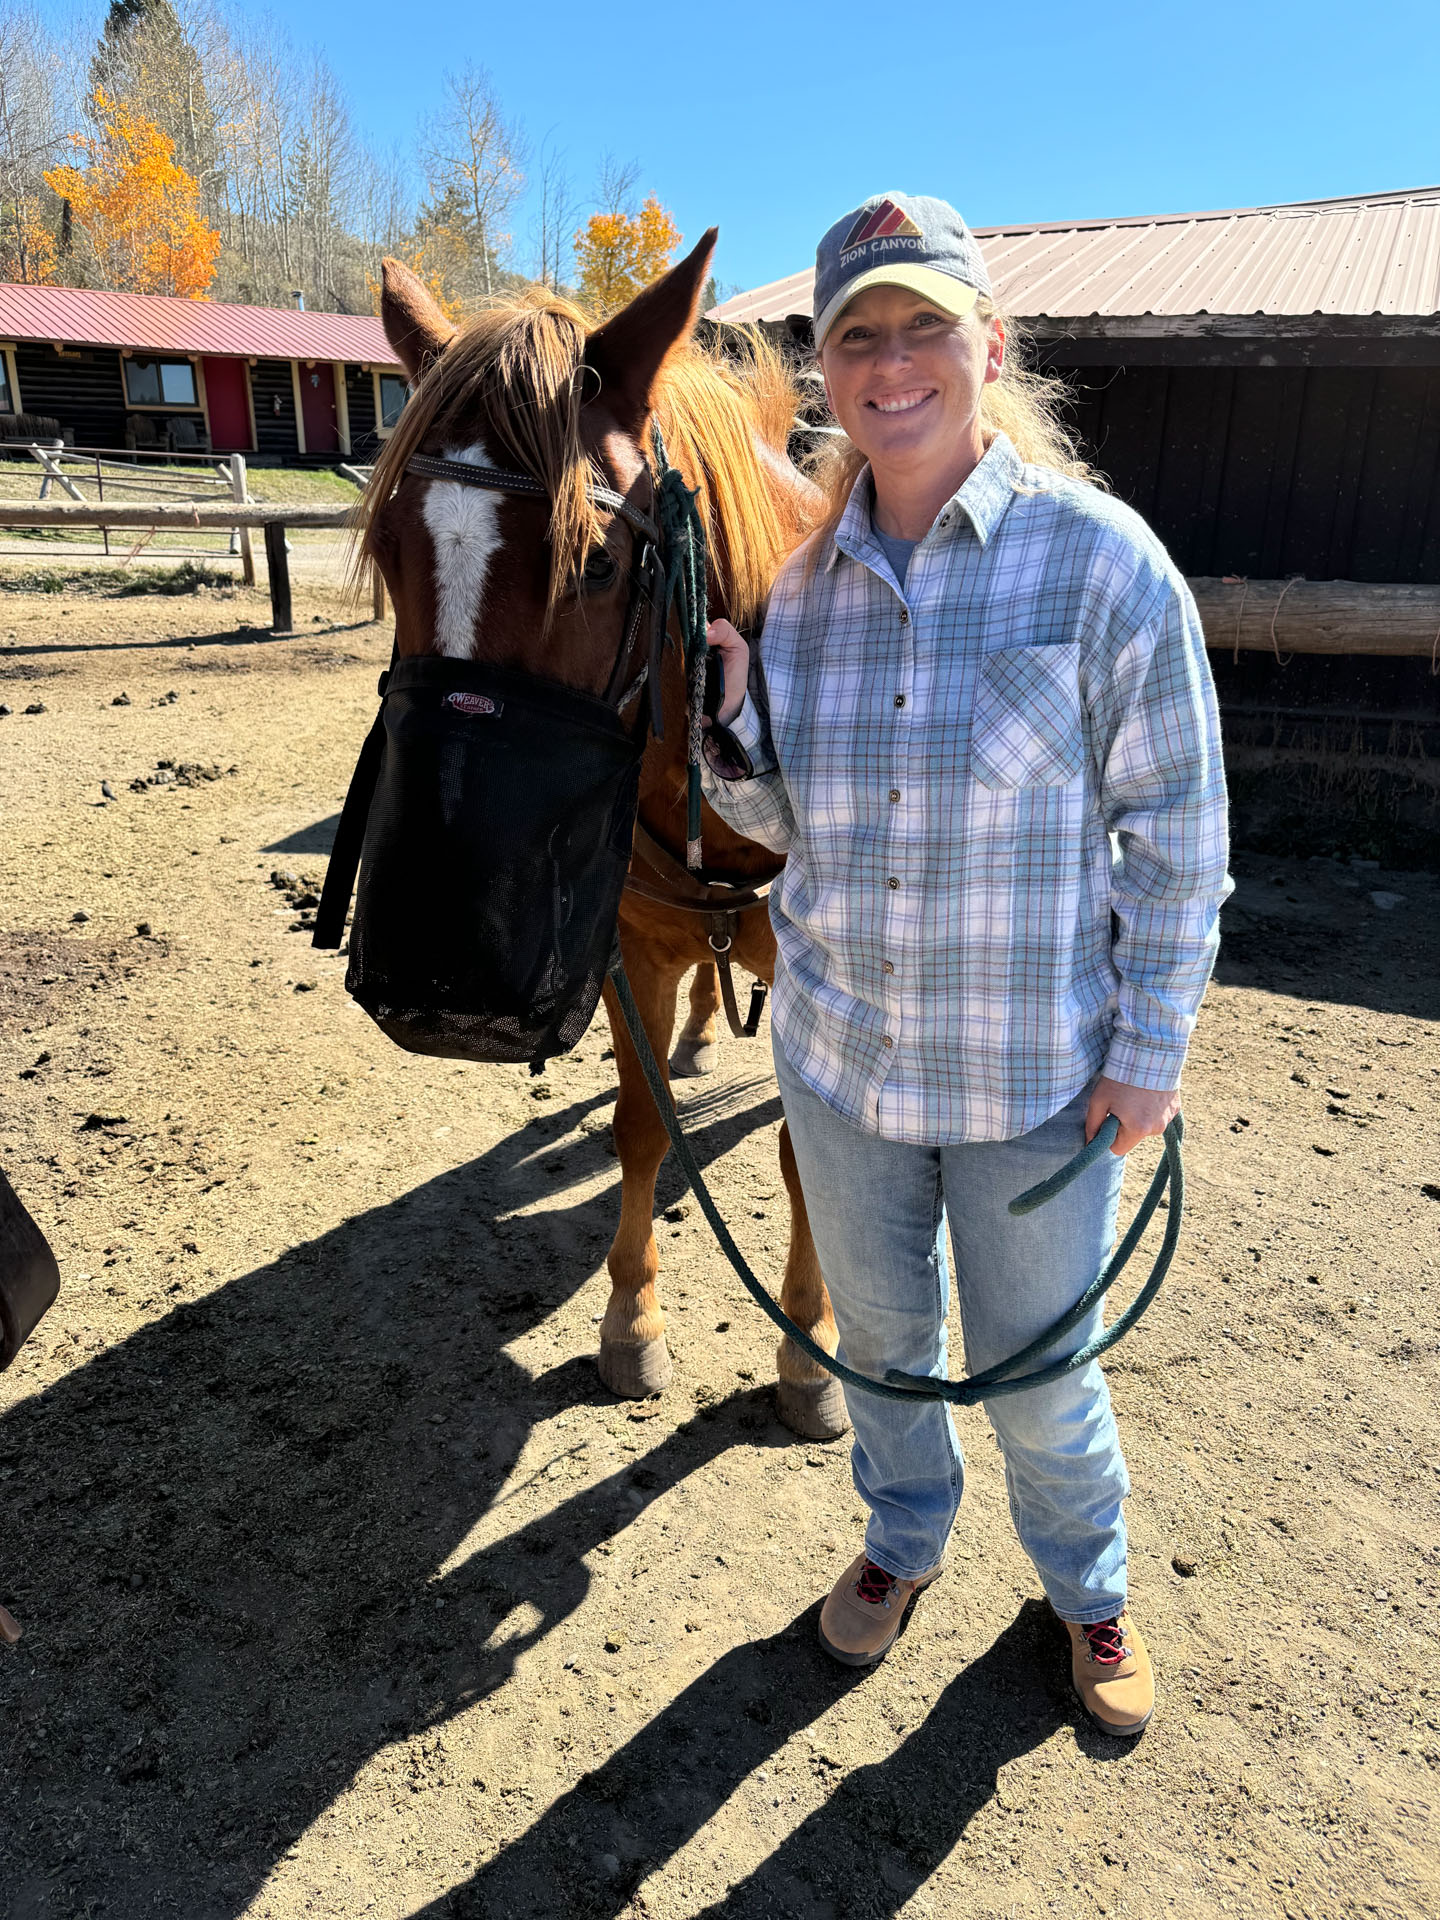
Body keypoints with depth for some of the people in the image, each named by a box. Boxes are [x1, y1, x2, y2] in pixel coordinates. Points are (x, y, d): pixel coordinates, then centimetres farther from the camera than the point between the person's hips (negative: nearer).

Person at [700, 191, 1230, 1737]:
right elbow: (774, 816, 7)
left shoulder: (1102, 559, -13)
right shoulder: (806, 582, -1)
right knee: (878, 1333, 23)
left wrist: (1151, 1047, -9)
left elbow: (1177, 834, -9)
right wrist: (729, 716, -13)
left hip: (1038, 1074, -3)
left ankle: (1087, 1584, 48)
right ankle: (905, 1536, 53)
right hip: (839, 1052, 4)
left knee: (1036, 1369, 16)